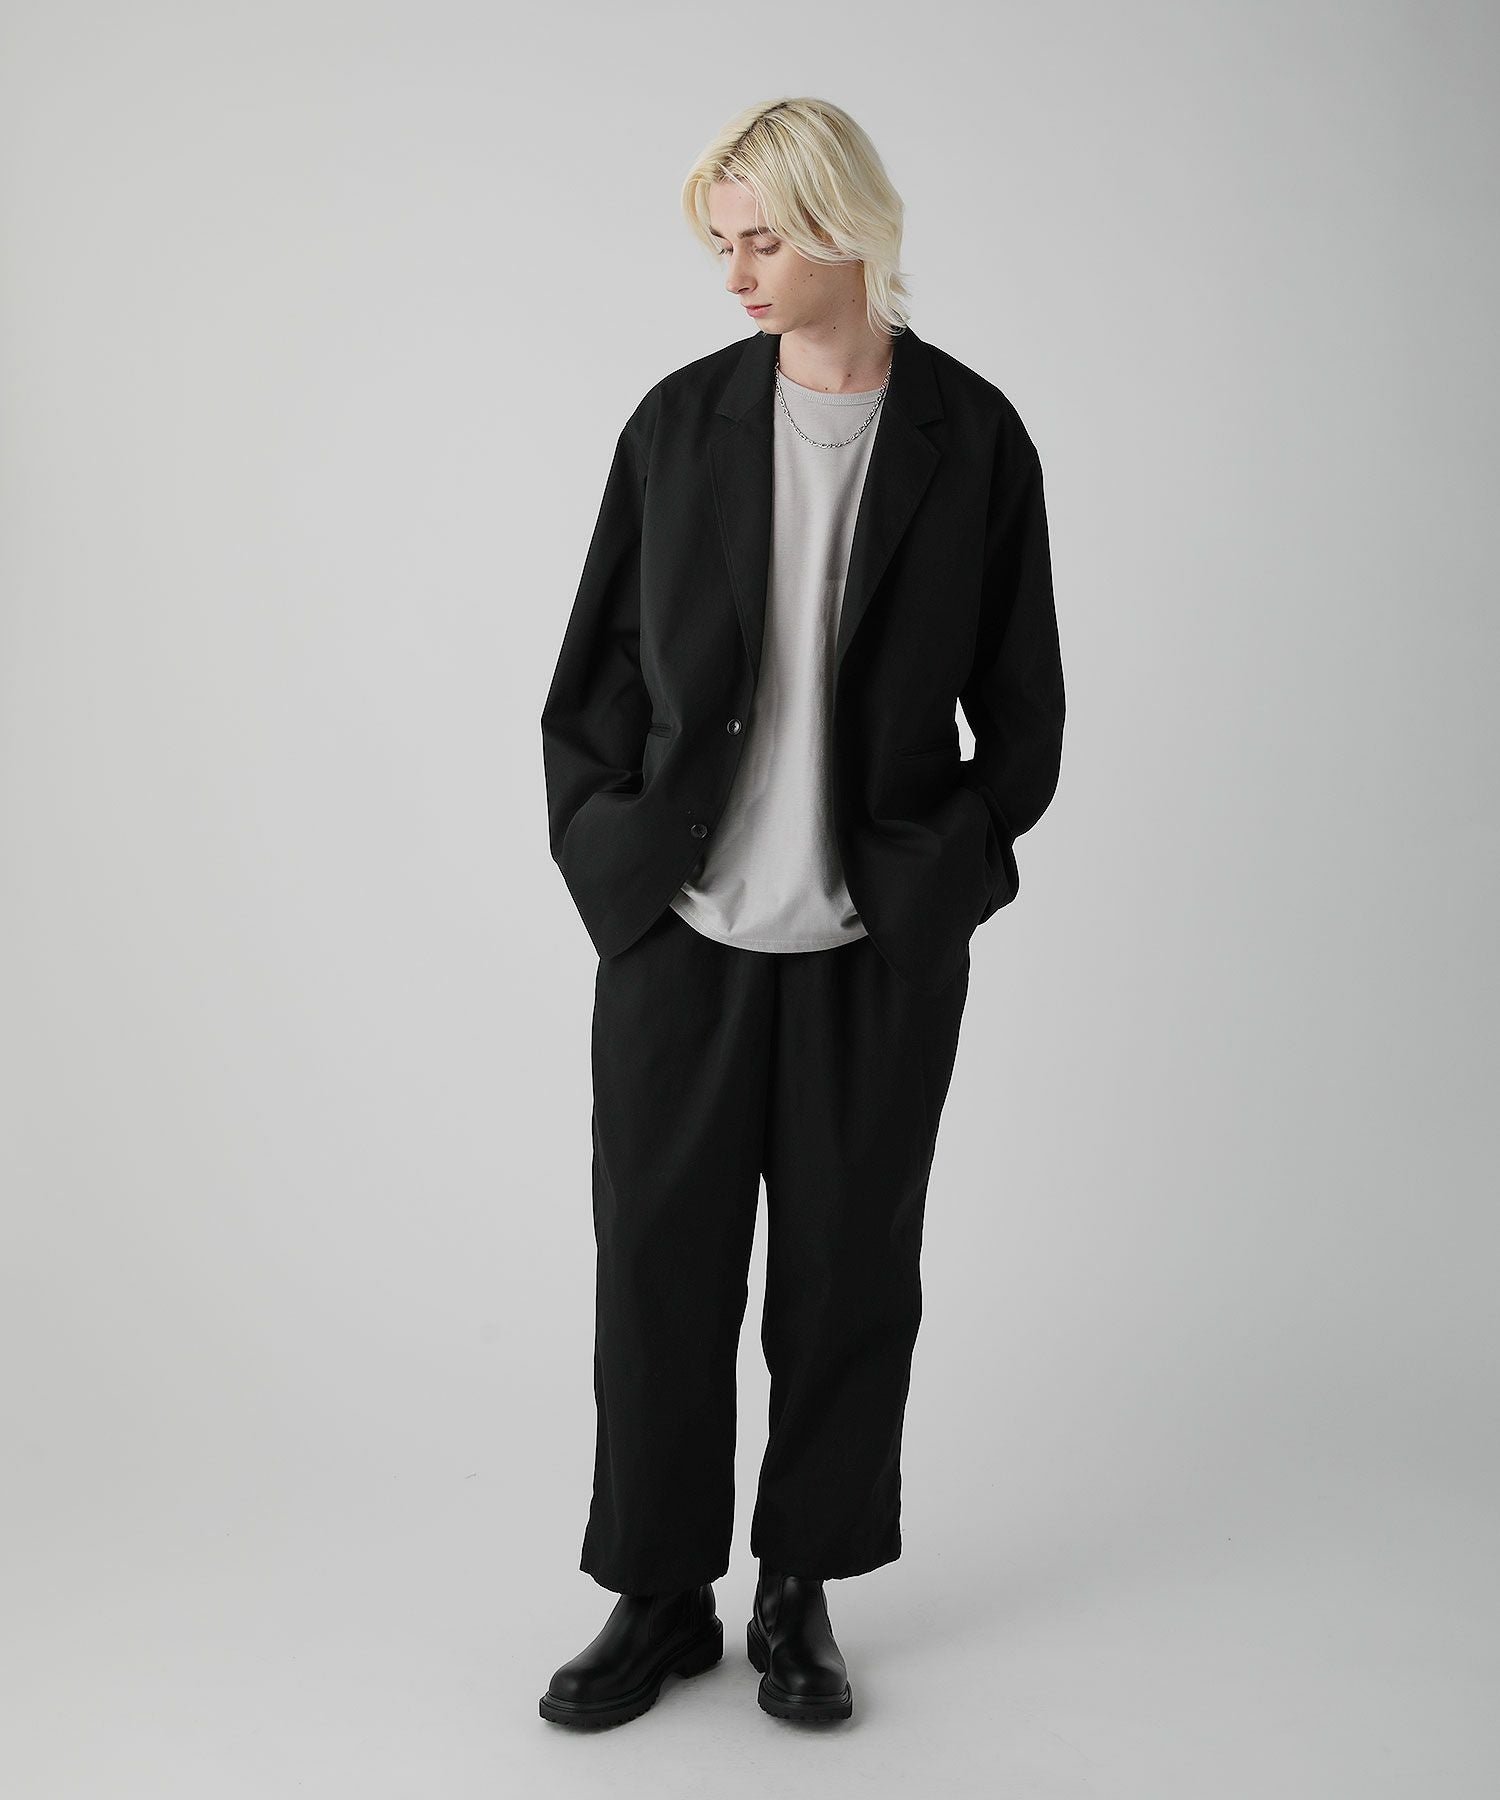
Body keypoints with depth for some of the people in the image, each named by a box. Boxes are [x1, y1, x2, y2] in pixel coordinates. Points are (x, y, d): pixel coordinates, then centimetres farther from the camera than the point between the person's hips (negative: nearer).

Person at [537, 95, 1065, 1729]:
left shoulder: (973, 440, -1)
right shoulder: (679, 423, 2)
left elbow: (1019, 705, 4)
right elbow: (596, 673, 8)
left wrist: (945, 874, -1)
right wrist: (603, 861, 2)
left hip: (877, 948, -1)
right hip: (680, 935, 1)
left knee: (848, 1275, 9)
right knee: (658, 1269, 7)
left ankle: (800, 1594, 28)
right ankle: (659, 1598, 24)